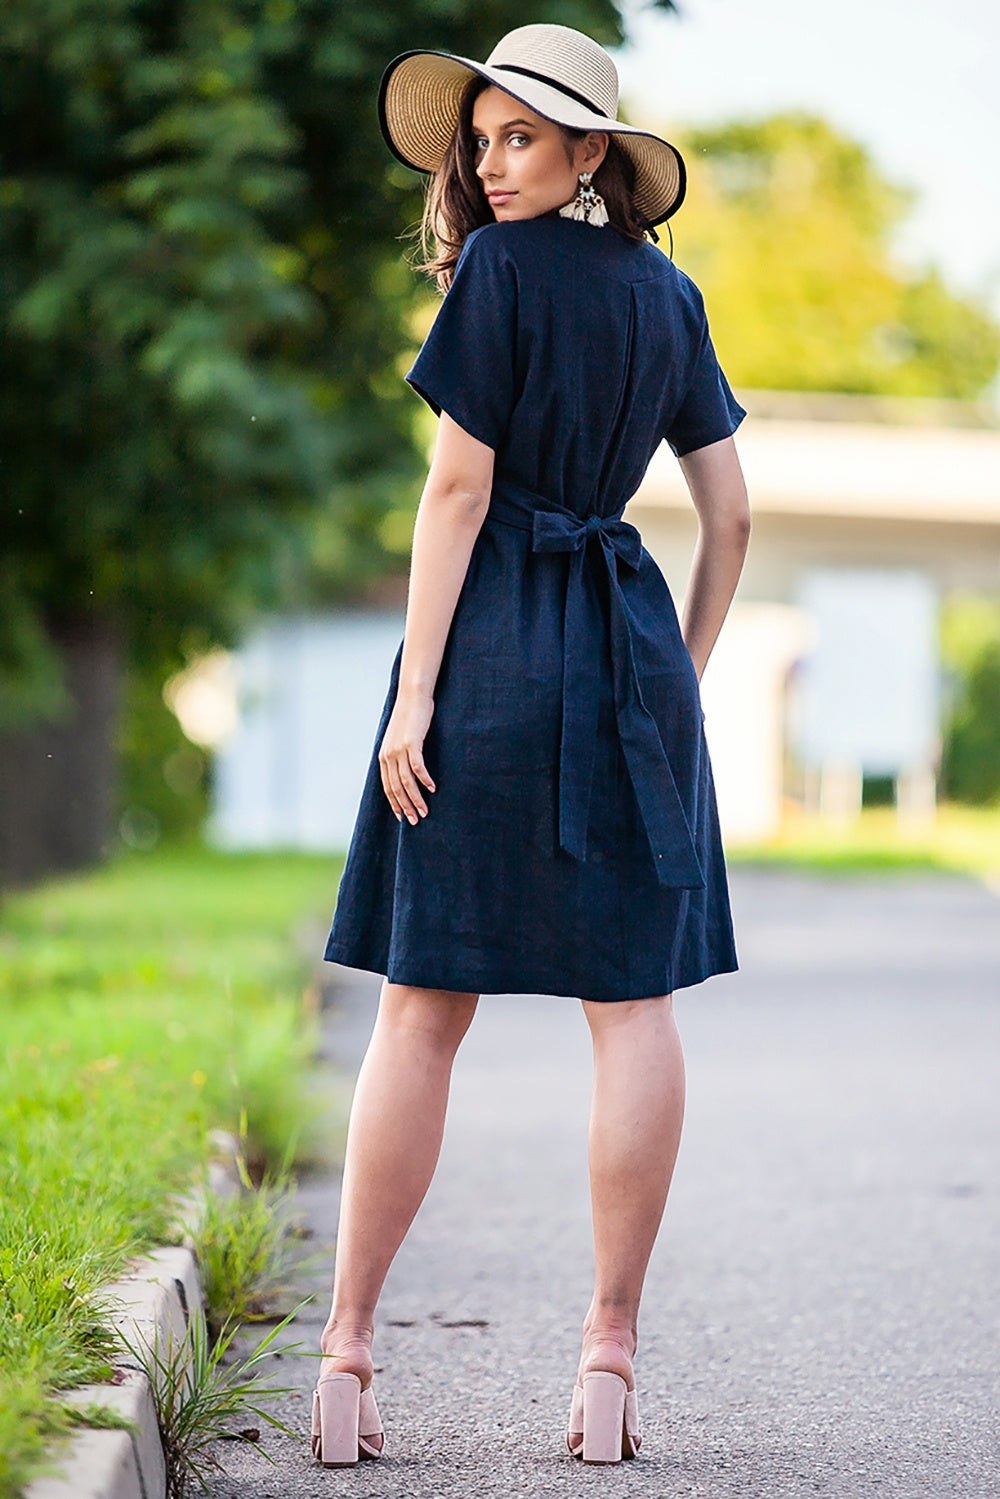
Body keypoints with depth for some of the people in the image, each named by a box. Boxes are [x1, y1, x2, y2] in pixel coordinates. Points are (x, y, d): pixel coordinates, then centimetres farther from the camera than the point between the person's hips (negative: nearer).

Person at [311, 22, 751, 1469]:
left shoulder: (503, 268, -5)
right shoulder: (670, 295, 13)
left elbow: (457, 488, -10)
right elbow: (730, 516, 14)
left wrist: (415, 693, -10)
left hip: (492, 643, -4)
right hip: (632, 642, 5)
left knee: (422, 1005, -1)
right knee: (634, 1002, 2)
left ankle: (347, 1346, 3)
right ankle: (612, 1349, 2)